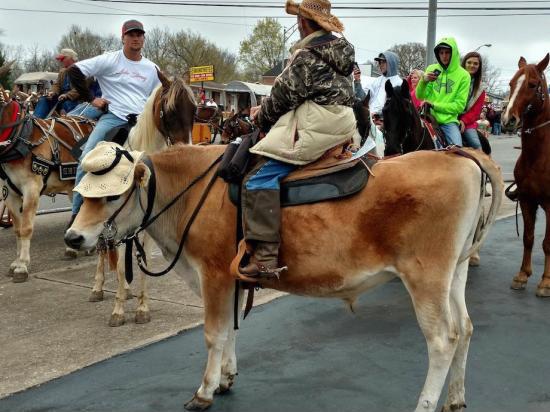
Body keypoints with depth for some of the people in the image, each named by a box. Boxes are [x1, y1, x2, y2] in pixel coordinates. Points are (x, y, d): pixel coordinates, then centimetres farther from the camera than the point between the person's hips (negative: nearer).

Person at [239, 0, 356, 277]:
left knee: (259, 179, -17)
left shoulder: (306, 55, -11)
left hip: (312, 129, -11)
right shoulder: (340, 49, 18)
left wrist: (261, 118, 11)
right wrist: (265, 108, 20)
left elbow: (285, 95, -8)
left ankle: (265, 258, -26)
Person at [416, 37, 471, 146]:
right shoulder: (431, 69, 7)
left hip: (449, 121, -2)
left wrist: (434, 105, -13)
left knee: (457, 148, -19)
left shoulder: (463, 75, 0)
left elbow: (459, 105, -5)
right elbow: (419, 96, 3)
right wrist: (423, 81, -17)